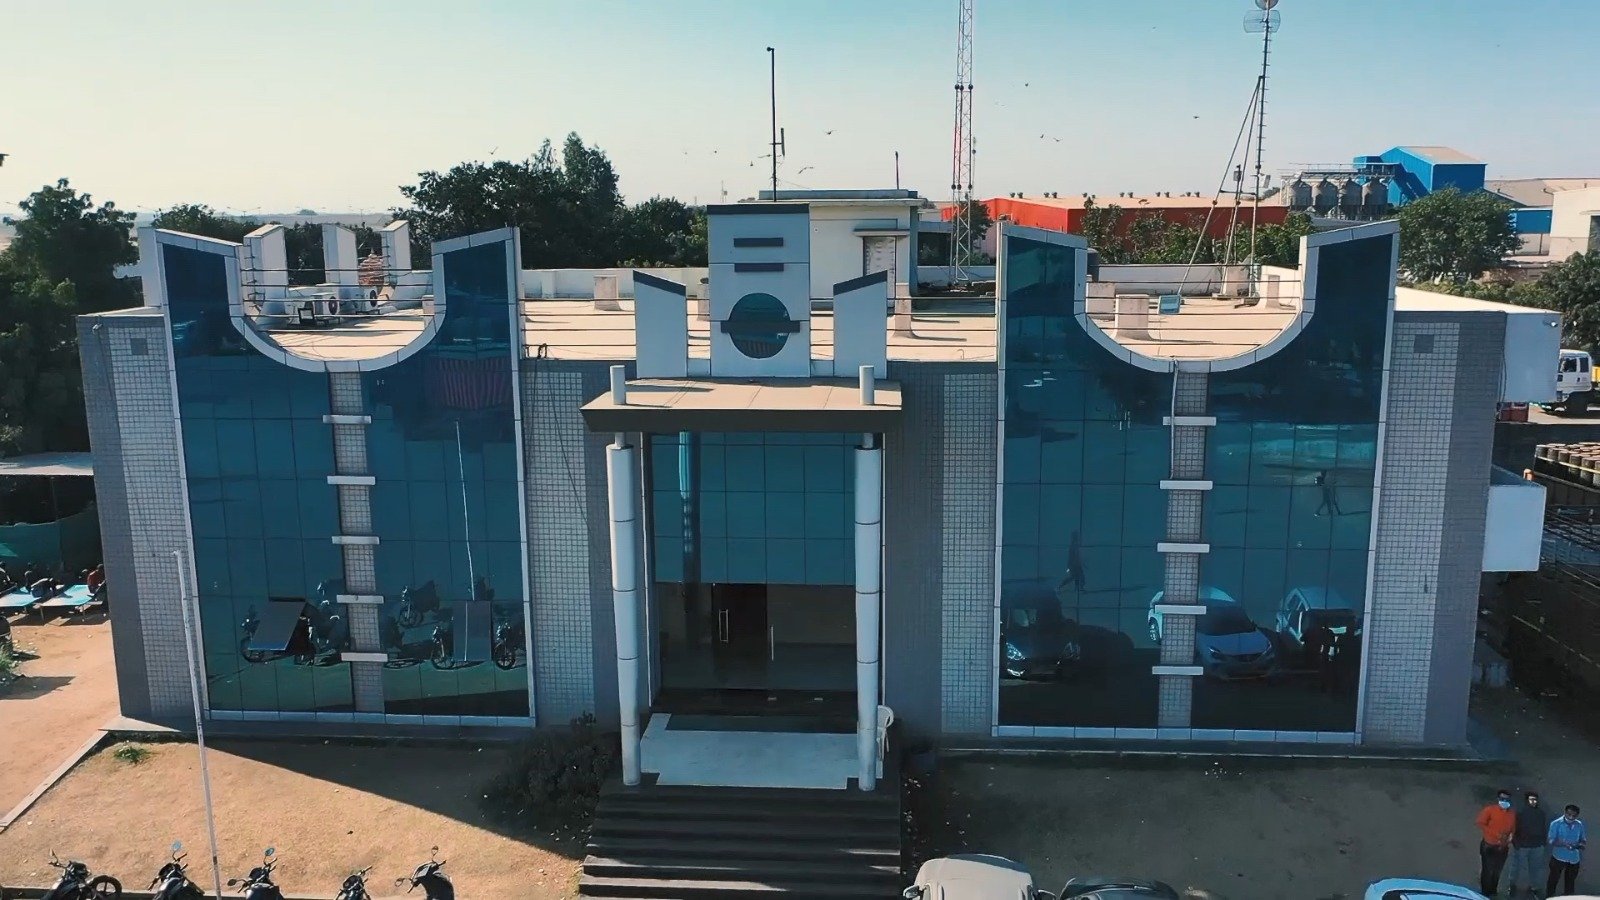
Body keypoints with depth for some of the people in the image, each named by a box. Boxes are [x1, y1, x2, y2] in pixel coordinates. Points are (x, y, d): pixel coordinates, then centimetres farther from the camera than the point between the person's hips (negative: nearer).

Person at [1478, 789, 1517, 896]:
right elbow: (1480, 823, -12)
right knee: (1487, 870, 2)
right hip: (1488, 847, -4)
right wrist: (1496, 834, -17)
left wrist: (1510, 836, -10)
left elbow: (1513, 829, 12)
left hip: (1502, 848, 4)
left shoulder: (1512, 814, 3)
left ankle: (1493, 891, 33)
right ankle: (1485, 893, 15)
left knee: (1497, 871, 17)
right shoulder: (1490, 810, -11)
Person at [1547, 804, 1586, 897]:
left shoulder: (1579, 825, 2)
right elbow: (1551, 841, -14)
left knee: (1570, 881, 16)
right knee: (1553, 879, 3)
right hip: (1559, 857, -4)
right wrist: (1564, 844, -31)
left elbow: (1582, 839, 11)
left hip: (1574, 858, 4)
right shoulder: (1556, 824, -10)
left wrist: (1580, 844, -13)